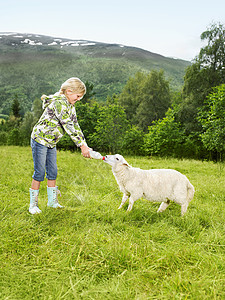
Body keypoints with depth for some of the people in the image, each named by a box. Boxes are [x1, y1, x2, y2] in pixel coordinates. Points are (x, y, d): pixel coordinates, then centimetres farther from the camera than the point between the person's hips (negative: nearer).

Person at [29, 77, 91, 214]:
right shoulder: (59, 103, -24)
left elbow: (75, 126, 5)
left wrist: (85, 145, -3)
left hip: (51, 143, 9)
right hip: (40, 140, -9)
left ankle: (52, 201, 23)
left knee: (53, 172, 12)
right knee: (39, 172, -3)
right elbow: (68, 126, -29)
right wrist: (82, 145, -28)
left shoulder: (70, 105, 6)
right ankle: (33, 204, 8)